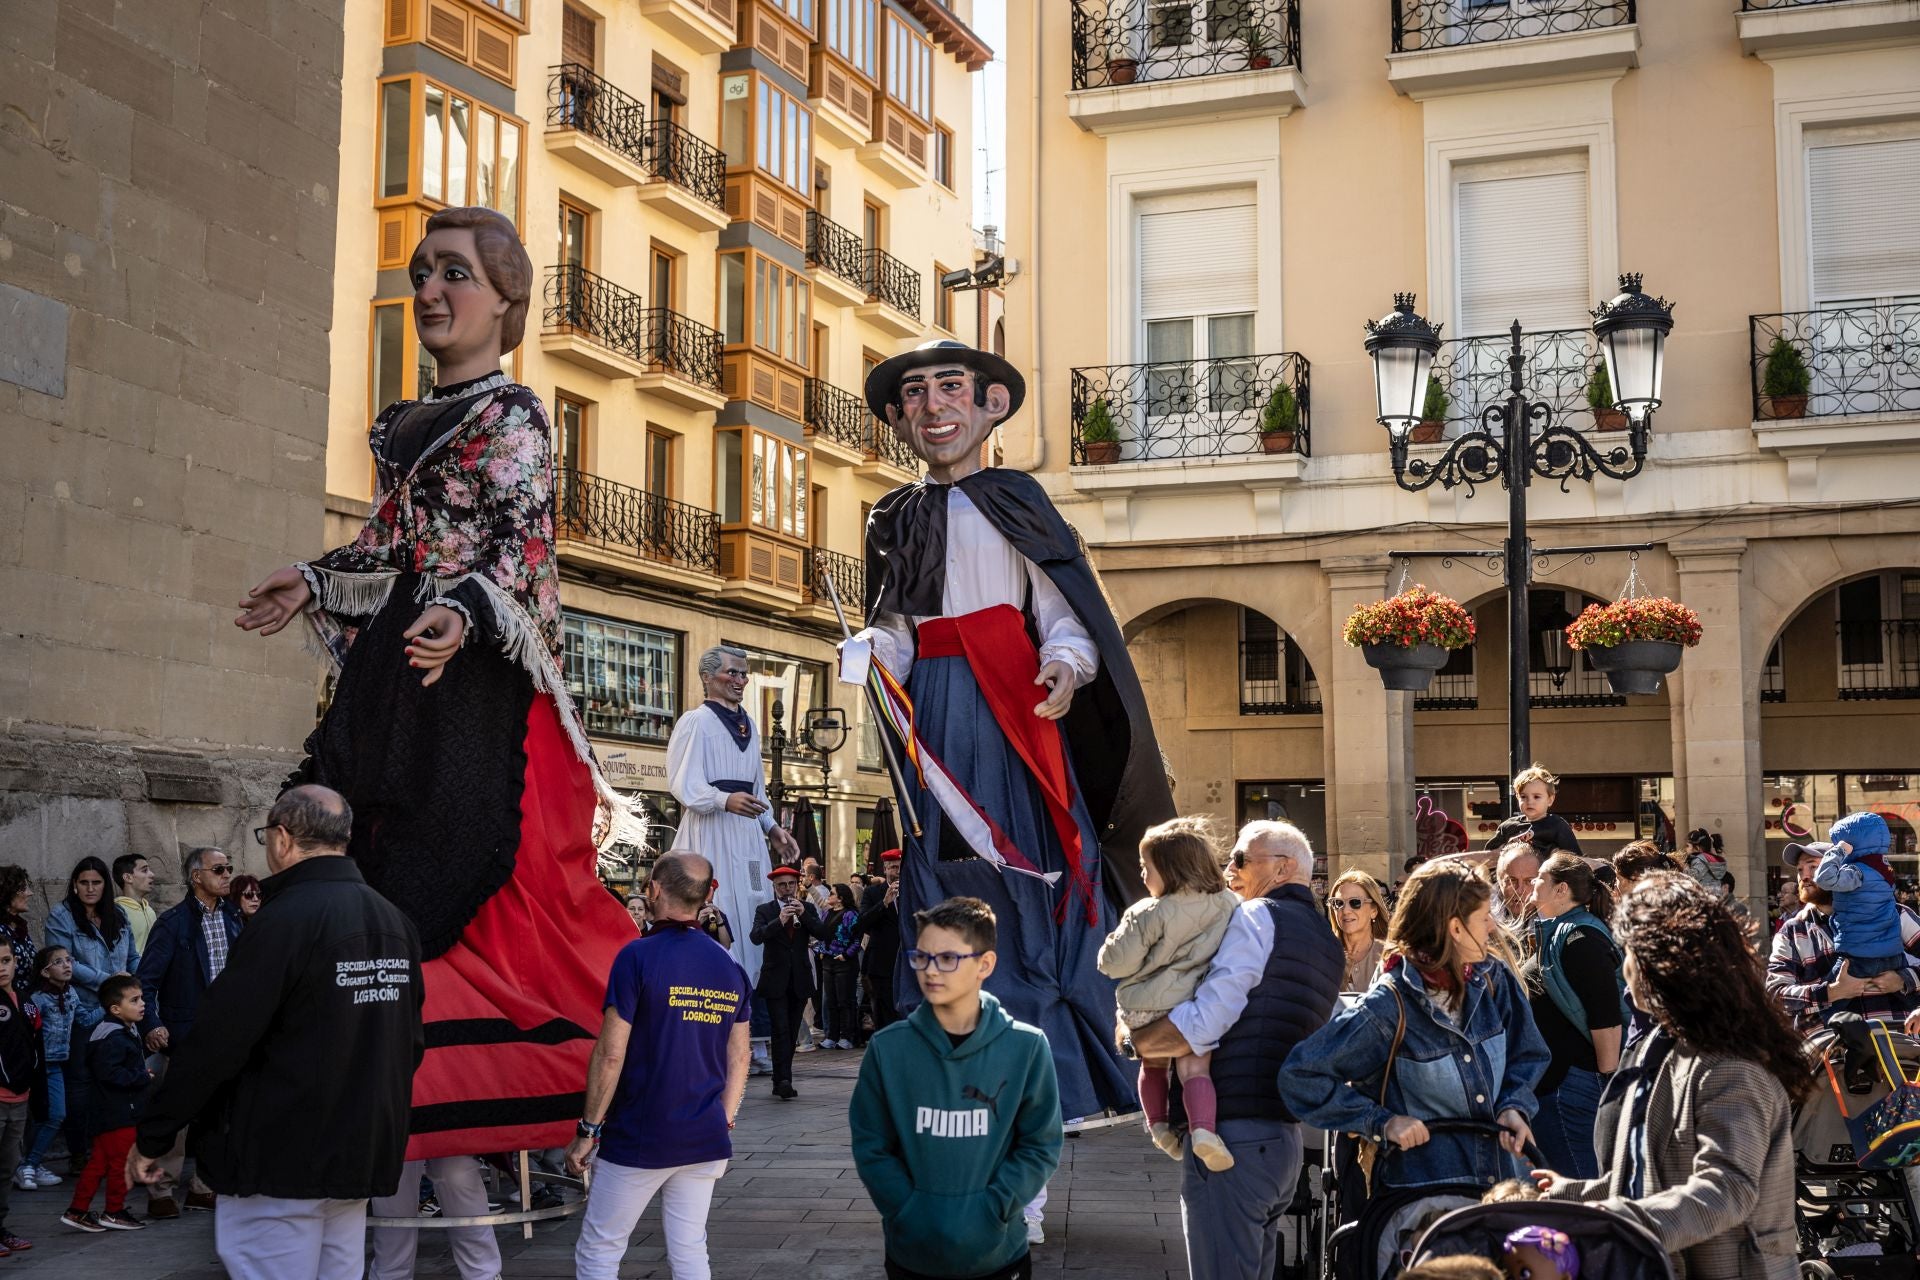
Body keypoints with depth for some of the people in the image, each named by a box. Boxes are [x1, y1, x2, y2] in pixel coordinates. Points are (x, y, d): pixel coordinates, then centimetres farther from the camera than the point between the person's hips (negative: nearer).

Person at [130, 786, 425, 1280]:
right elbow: (412, 1043, 14)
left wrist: (153, 1136, -8)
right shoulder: (395, 922, 8)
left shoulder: (286, 920, -16)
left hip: (279, 1161, -8)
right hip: (362, 1155, 8)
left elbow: (215, 1041, -18)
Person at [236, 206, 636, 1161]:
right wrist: (316, 583, 10)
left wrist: (464, 613, -31)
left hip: (477, 665, -8)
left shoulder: (510, 413, -3)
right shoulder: (403, 424, 21)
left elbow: (523, 543, -14)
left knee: (468, 863, -11)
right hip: (397, 664, 8)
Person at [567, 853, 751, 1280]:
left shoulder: (639, 956, -12)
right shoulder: (729, 965, 5)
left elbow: (611, 1053, -13)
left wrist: (588, 1130, -6)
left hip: (639, 1138, -5)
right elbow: (738, 1060, 9)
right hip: (705, 1140, 5)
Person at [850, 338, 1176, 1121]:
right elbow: (894, 634, 14)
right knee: (949, 886, 1)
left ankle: (1063, 1080, 0)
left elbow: (1063, 608, -3)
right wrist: (866, 654, -9)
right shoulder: (894, 519, 16)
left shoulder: (1014, 498, 3)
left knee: (1037, 877, -7)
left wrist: (1065, 664, -23)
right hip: (938, 716, 4)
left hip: (1014, 705, -3)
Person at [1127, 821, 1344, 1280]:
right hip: (1285, 1139, 9)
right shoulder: (1327, 940, 18)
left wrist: (1134, 1040, -2)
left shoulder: (1257, 918, -8)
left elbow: (1200, 1026, -17)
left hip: (1234, 1135, -9)